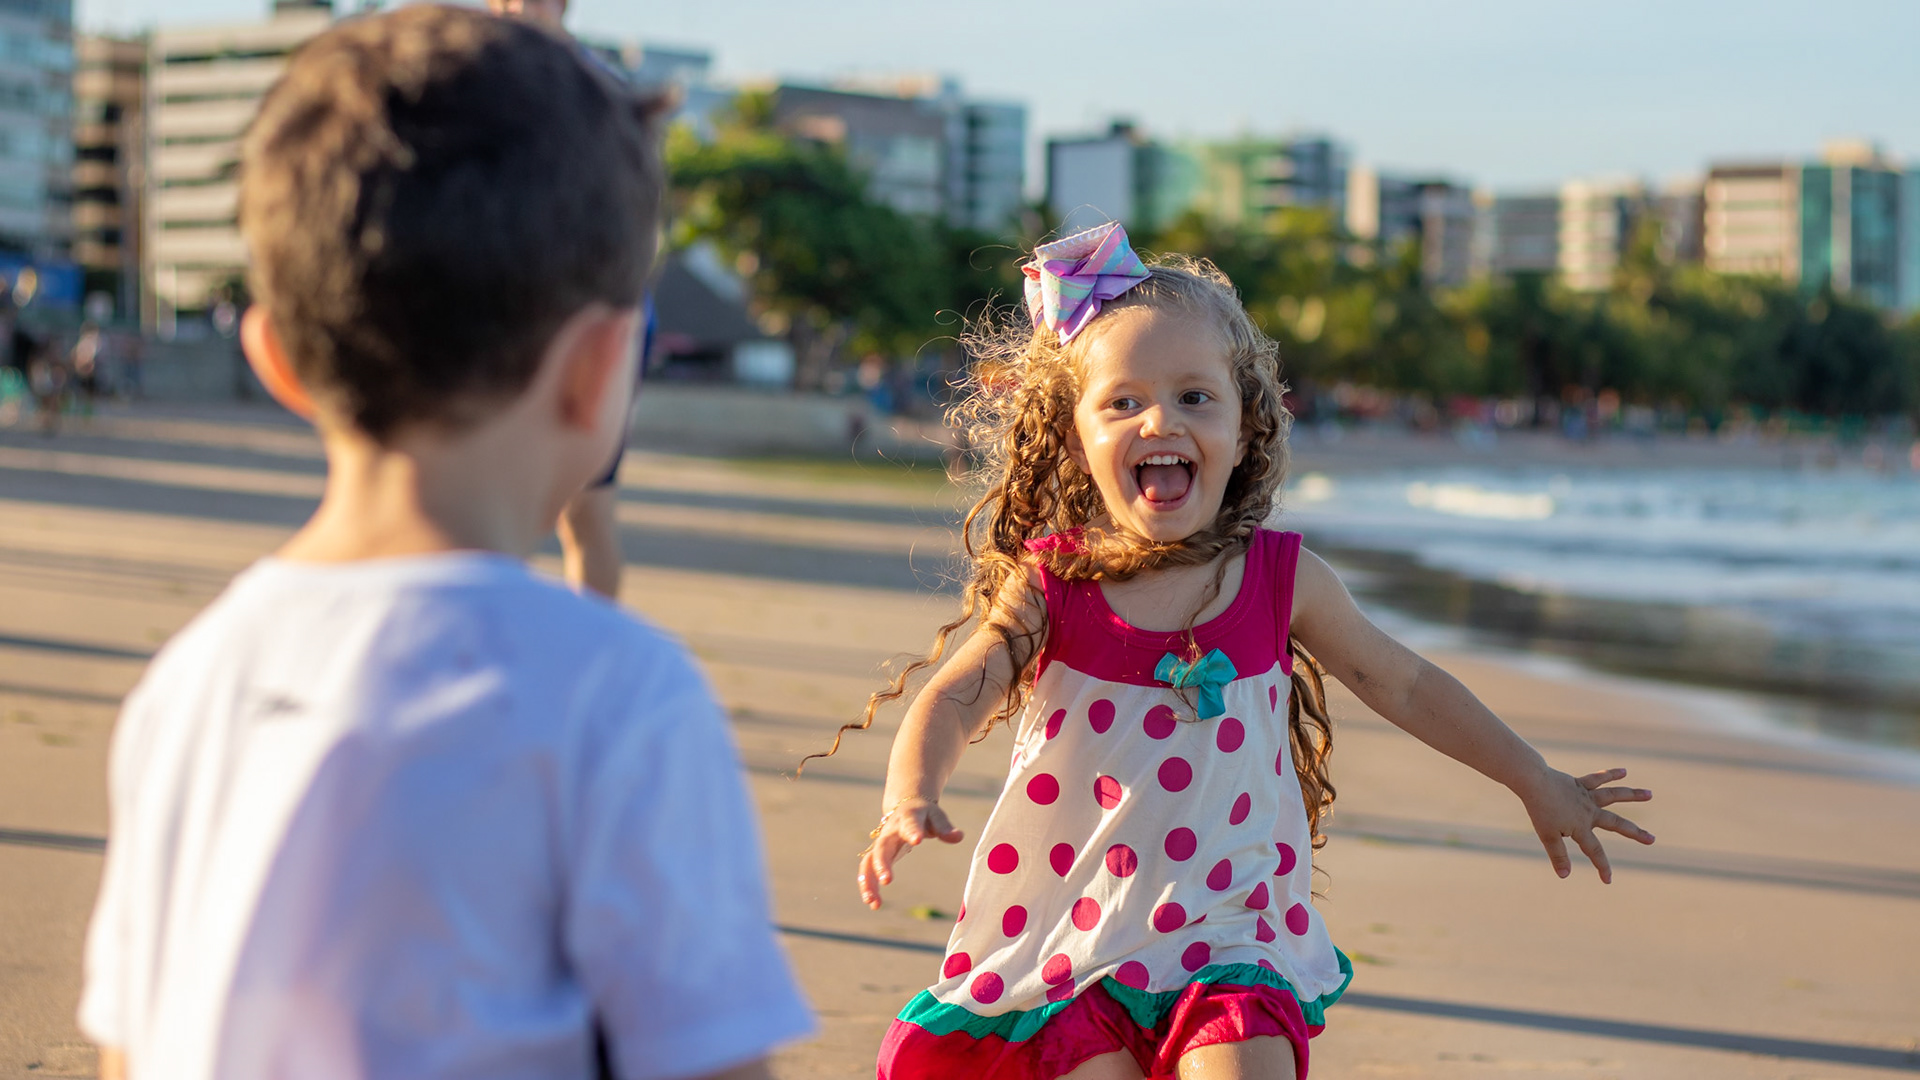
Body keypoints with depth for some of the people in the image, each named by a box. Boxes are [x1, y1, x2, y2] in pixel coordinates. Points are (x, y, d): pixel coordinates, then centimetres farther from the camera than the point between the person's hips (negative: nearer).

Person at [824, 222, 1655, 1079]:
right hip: (1071, 939, 0)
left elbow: (1404, 686, 12)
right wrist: (911, 798, -40)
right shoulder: (1050, 585, -6)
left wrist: (1537, 785, 19)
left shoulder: (1281, 580, -1)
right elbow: (958, 694, -19)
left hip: (1228, 943, 1)